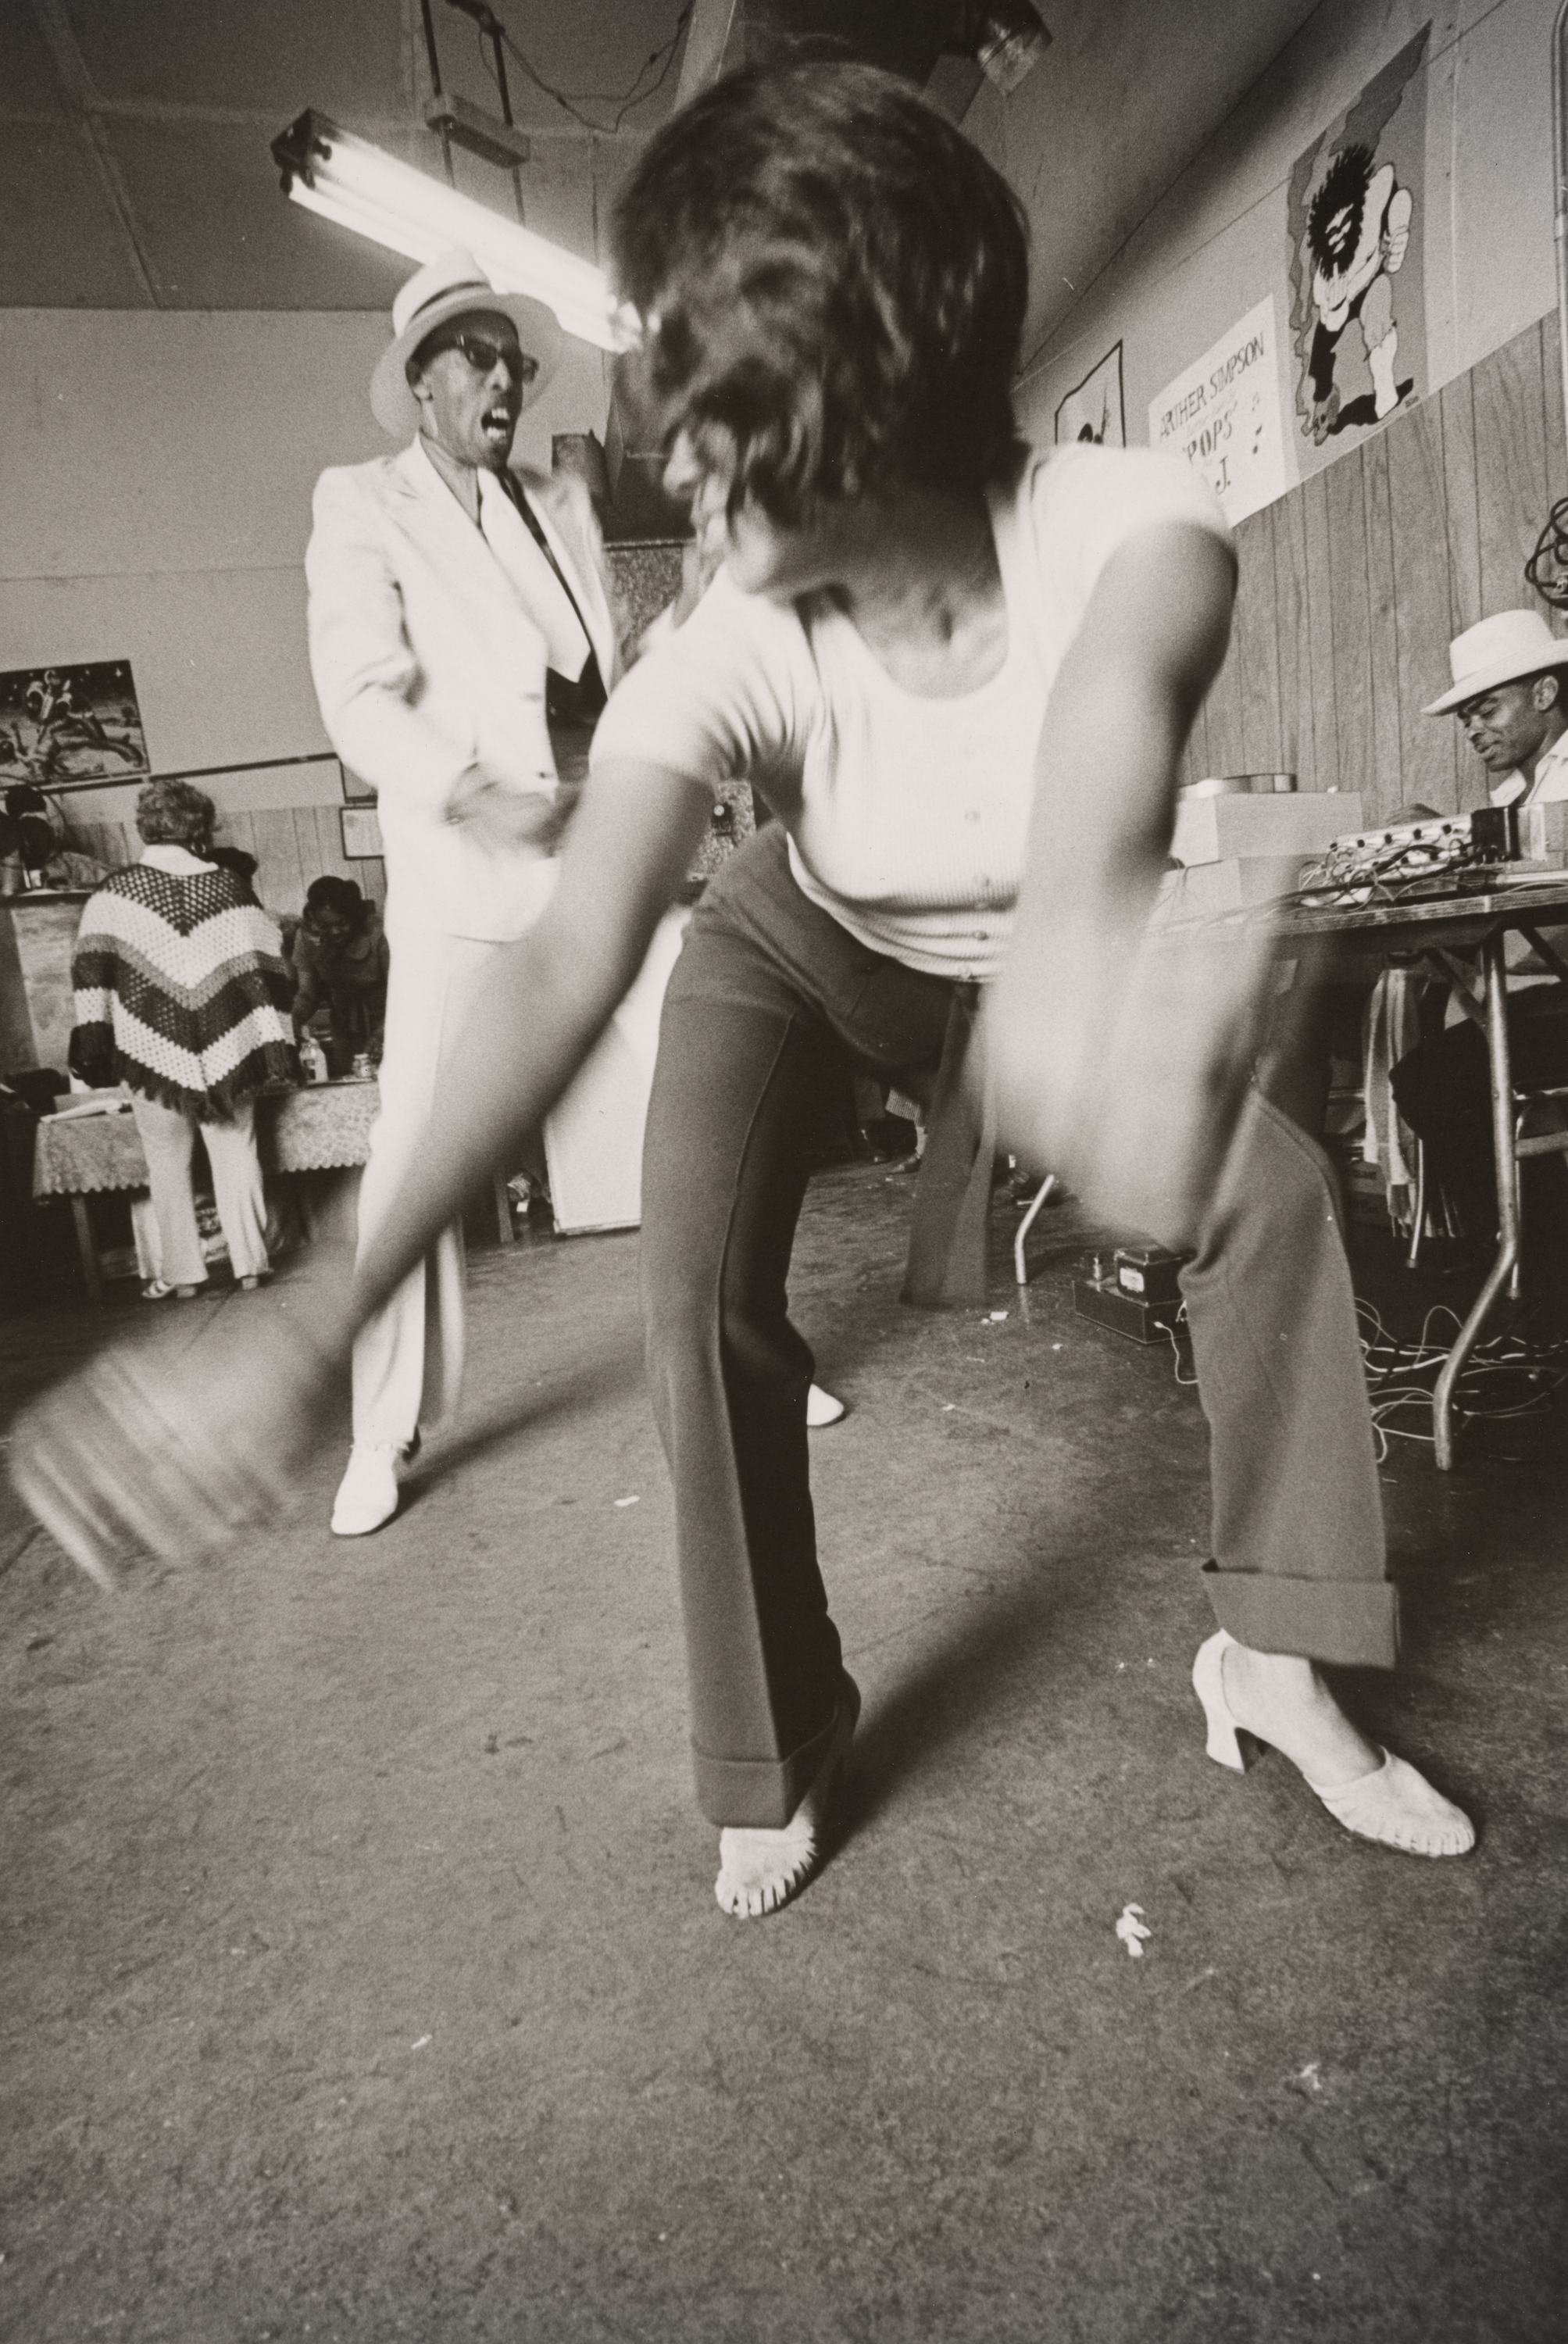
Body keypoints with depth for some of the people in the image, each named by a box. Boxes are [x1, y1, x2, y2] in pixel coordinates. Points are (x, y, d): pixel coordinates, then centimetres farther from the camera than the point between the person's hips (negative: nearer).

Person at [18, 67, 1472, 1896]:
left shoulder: (1117, 519, -30)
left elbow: (1121, 694, -54)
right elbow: (568, 966, -43)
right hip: (796, 951, 0)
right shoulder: (725, 658, -30)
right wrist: (320, 1330, -53)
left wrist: (1084, 924, -79)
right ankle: (777, 1750, 0)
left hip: (1020, 959, 1)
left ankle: (1270, 1658, 4)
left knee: (1268, 1182, -15)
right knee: (702, 1292, -22)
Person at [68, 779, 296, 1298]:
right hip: (226, 1055, 1)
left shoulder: (116, 889, 0)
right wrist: (277, 1049, 0)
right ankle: (250, 1262, 12)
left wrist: (93, 1046, -3)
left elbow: (92, 967, -5)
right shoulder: (229, 887, 0)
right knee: (236, 1154, 11)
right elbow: (264, 969, -2)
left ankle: (180, 1274, 15)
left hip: (153, 1054, 0)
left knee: (168, 1164, 10)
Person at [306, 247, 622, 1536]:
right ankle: (385, 1436, 9)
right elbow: (360, 699, -12)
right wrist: (469, 793, -28)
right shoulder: (362, 507, 3)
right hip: (464, 867, -4)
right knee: (414, 1145, -7)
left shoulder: (565, 504, 19)